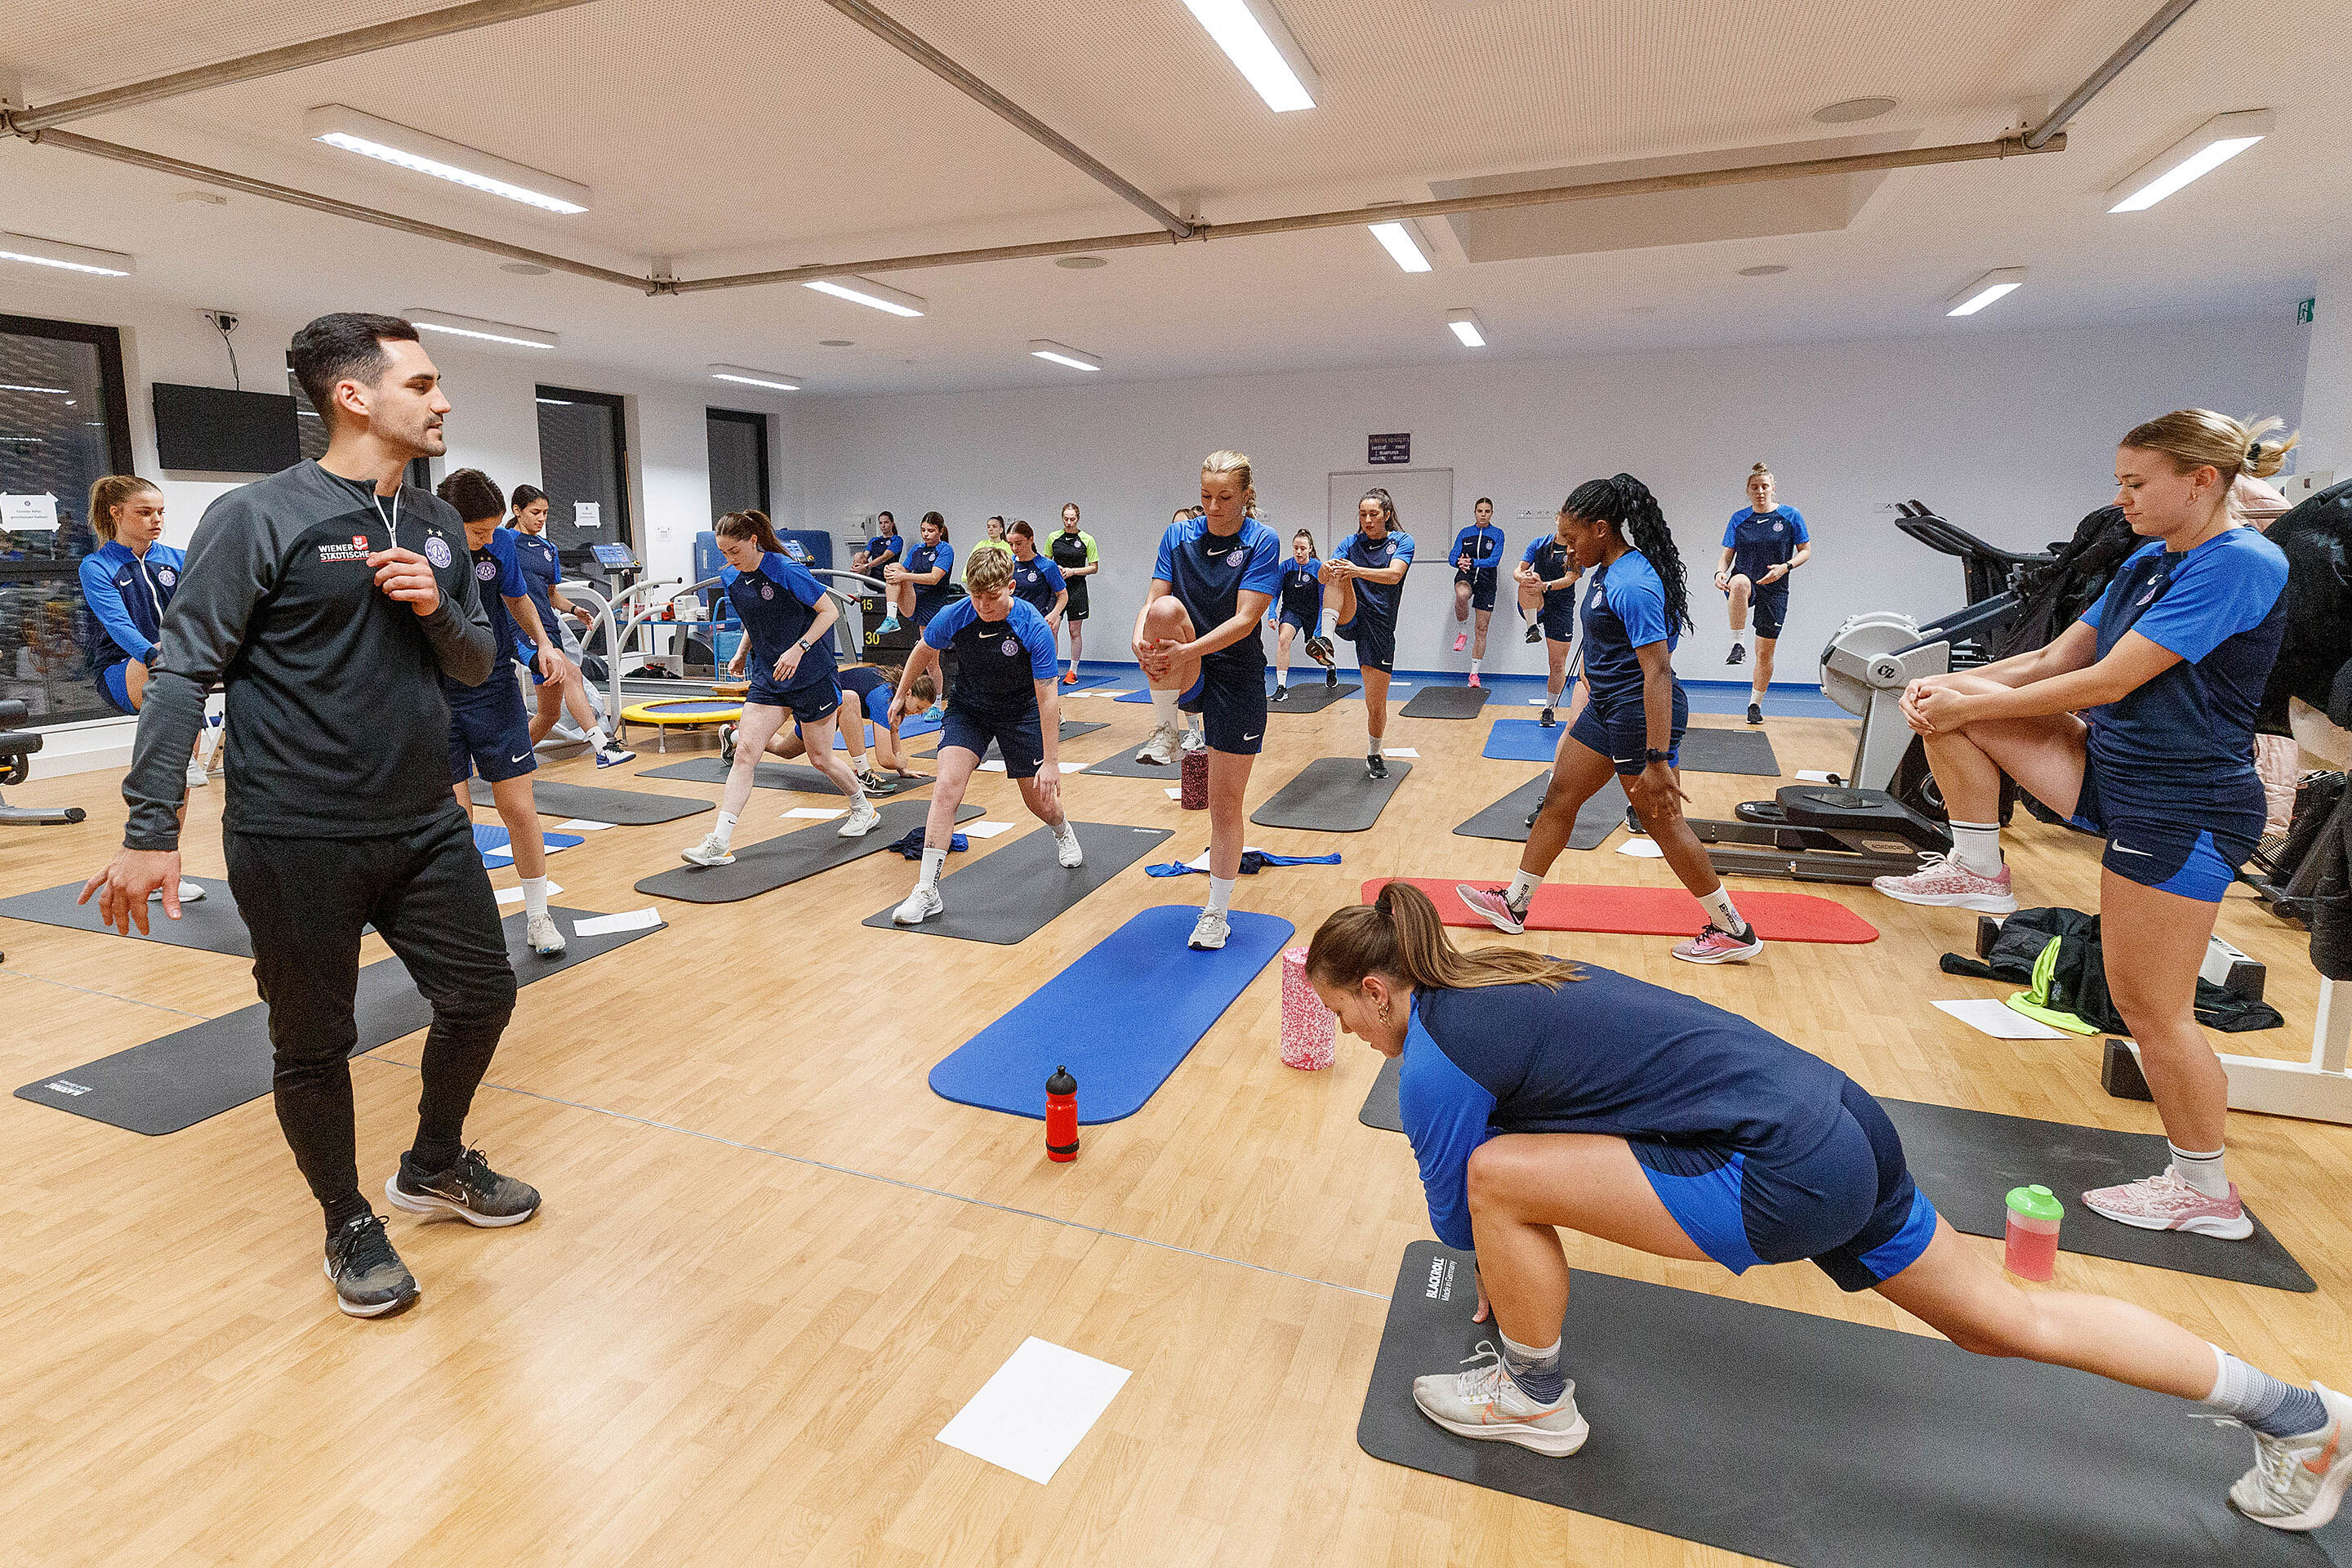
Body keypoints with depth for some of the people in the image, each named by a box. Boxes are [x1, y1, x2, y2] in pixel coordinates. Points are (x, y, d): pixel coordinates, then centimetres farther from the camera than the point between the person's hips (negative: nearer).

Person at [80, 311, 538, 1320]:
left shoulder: (436, 527, 8)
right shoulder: (259, 517, -10)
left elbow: (478, 664, 12)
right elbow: (183, 674, -10)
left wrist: (438, 613, -10)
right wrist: (152, 830, -14)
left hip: (424, 822, 6)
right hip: (296, 841, -6)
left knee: (482, 995, 12)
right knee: (315, 1045, 9)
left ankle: (434, 1168, 37)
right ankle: (349, 1225, 30)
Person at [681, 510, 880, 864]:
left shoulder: (786, 571, -16)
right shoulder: (730, 579, 4)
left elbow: (830, 611, -14)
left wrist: (798, 649, -23)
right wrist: (741, 653, 5)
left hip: (810, 676, -5)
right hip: (768, 678, 6)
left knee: (820, 759, 6)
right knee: (745, 751, -8)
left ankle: (863, 809, 33)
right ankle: (719, 843, -10)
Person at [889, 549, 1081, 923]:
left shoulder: (1034, 629, -28)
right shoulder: (953, 617, -21)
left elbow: (1047, 698, -25)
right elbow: (924, 652, 2)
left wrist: (1051, 762, -25)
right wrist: (902, 695, 14)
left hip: (1021, 713, -1)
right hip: (967, 708, 1)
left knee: (1040, 800, 8)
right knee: (946, 787, -19)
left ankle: (1063, 833, 48)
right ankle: (927, 891, -16)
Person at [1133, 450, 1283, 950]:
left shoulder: (1262, 542, -8)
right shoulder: (1178, 535, 2)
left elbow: (1245, 619, -17)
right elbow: (1153, 601, -6)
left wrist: (1189, 650, -31)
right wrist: (1142, 637, -29)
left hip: (1237, 678, -2)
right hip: (1184, 673, 2)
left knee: (1226, 801, 2)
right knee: (1167, 608, -32)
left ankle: (1217, 912, 20)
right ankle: (1166, 733, -16)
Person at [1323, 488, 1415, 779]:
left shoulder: (1402, 541, 2)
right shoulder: (1351, 543, 8)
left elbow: (1394, 575, -19)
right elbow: (1323, 576, -7)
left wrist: (1358, 571, -37)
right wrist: (1327, 569, -33)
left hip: (1379, 627, -1)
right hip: (1350, 619, 1)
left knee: (1377, 703, 1)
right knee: (1339, 574, -28)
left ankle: (1374, 755, 25)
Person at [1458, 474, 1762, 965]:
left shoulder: (1632, 583, -24)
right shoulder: (1607, 571, 7)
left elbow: (1658, 671, -28)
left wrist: (1657, 760, -30)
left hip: (1640, 714, -10)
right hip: (1605, 709, 10)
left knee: (1663, 821, 1)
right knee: (1558, 799, 13)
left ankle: (1734, 932, 16)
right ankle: (1514, 904, 25)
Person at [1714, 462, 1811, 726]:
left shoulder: (1791, 516, 0)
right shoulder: (1739, 518, 4)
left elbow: (1806, 551, 3)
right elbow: (1727, 555, 5)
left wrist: (1785, 567, -17)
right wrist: (1720, 573, -18)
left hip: (1774, 591, 0)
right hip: (1745, 585, 0)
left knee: (1765, 653, 4)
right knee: (1740, 582, -42)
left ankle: (1755, 704, 23)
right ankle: (1737, 645, -33)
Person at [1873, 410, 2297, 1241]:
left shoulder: (2239, 565, -18)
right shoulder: (2147, 563, 9)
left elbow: (2108, 681, -23)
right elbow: (2055, 660, 9)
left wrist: (1965, 708, -18)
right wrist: (1950, 687, -6)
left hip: (2182, 808, -9)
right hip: (2112, 774, 9)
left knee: (2150, 1007, -1)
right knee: (1950, 699, -3)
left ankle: (2207, 1194, 19)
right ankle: (1979, 871, 6)